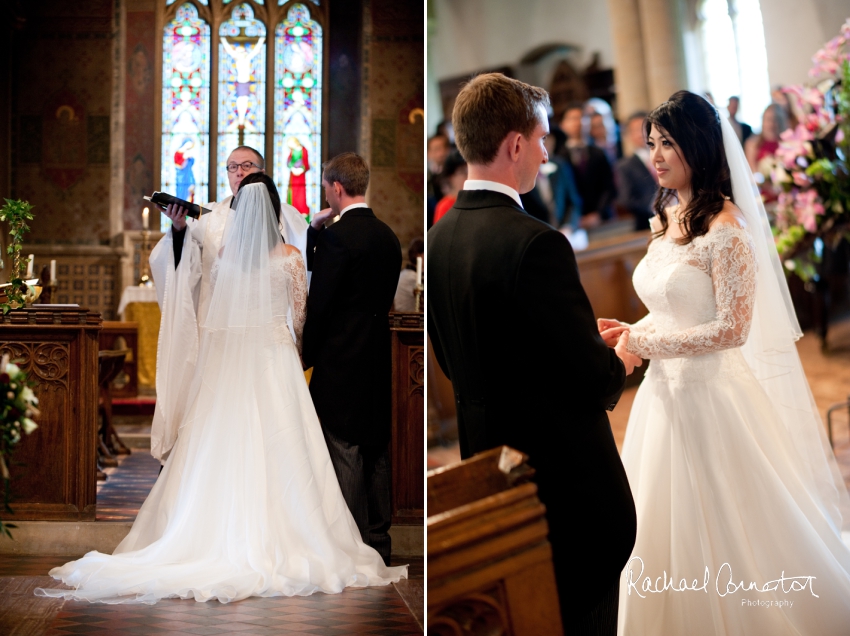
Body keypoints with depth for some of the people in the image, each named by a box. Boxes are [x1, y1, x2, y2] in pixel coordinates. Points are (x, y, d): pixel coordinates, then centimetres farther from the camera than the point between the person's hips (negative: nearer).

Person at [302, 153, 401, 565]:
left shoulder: (338, 237, -16)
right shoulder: (387, 236, 9)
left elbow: (318, 303, -15)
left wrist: (306, 357, -3)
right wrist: (316, 231, 7)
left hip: (341, 361, -8)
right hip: (378, 360, 8)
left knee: (345, 452, -1)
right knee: (376, 450, 15)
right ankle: (378, 539, 24)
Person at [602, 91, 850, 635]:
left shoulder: (724, 225, -16)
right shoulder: (664, 218, 8)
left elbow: (731, 329, -19)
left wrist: (644, 342, -14)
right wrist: (628, 334, 2)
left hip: (712, 391, -8)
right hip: (665, 391, 8)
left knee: (726, 535, 5)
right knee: (667, 538, 17)